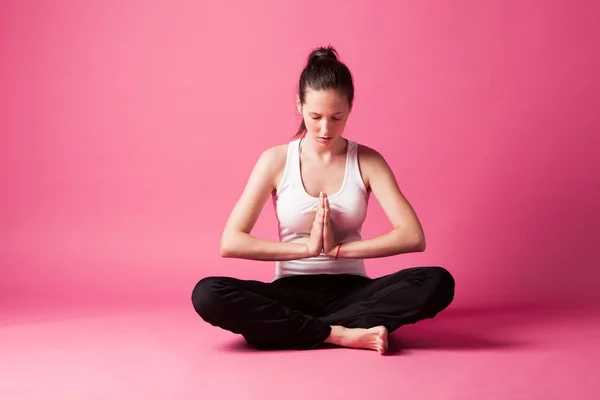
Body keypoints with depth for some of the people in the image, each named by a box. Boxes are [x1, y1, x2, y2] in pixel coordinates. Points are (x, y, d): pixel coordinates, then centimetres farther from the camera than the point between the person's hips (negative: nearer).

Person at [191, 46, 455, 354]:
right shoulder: (276, 160, -2)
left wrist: (337, 248, -17)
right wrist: (307, 248, -17)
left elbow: (413, 236, -12)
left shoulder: (367, 161, 0)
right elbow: (230, 242, -10)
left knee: (438, 283, -26)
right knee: (207, 295, -29)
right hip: (292, 291, -1)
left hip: (351, 290, 1)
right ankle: (342, 334, -25)